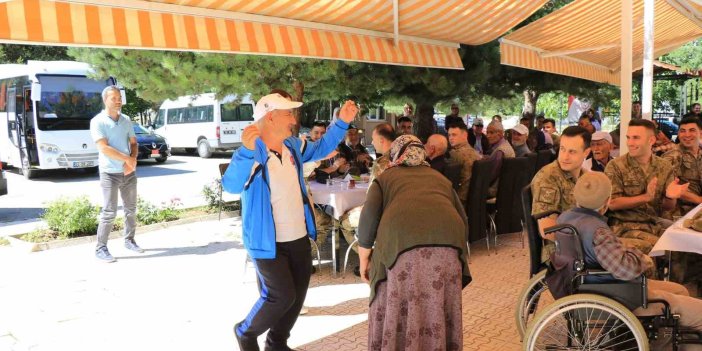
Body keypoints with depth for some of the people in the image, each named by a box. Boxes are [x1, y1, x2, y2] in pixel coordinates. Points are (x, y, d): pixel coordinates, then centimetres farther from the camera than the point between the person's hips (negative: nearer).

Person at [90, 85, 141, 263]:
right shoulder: (98, 121, -9)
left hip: (129, 172, 6)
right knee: (109, 212, -6)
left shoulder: (126, 120, 8)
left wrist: (133, 160, -8)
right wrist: (128, 159, -15)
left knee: (131, 208, 14)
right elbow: (104, 148, -17)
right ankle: (101, 248, 4)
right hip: (110, 173, -6)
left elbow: (133, 143, 11)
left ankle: (129, 240, 29)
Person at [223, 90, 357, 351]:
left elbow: (320, 148, 21)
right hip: (268, 242, -8)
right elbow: (231, 186, -37)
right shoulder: (252, 154, -21)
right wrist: (247, 150, -53)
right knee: (281, 296, -7)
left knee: (298, 294, 15)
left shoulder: (292, 145, 3)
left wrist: (342, 122, 9)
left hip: (298, 237, 8)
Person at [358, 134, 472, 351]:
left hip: (402, 239, -3)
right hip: (447, 239, 3)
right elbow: (463, 219, 26)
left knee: (398, 309, 9)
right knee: (440, 309, 16)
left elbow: (369, 216, 8)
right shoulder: (440, 178, 34)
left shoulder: (386, 177, 24)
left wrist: (364, 259, 15)